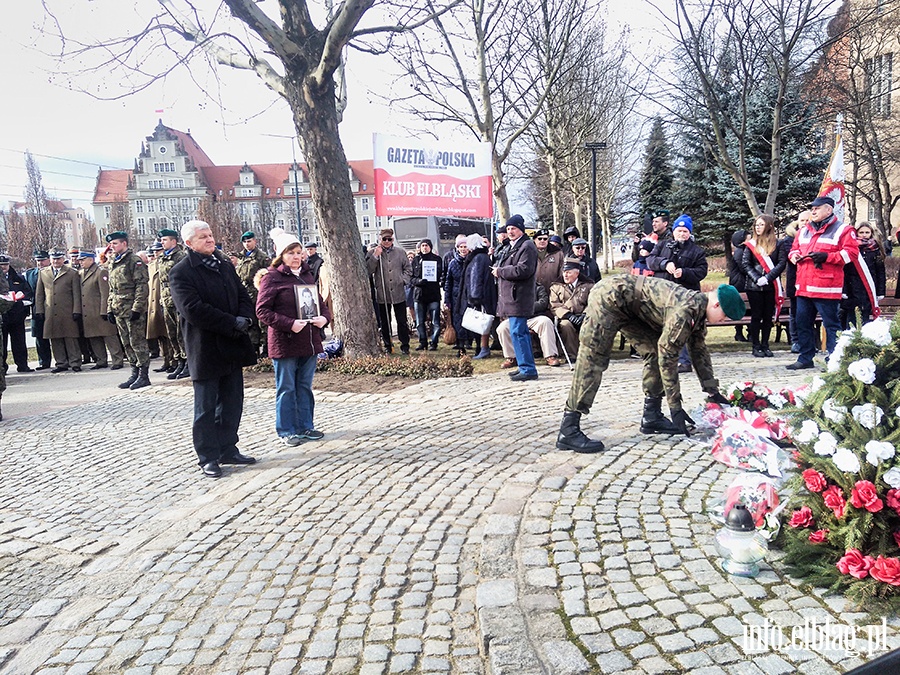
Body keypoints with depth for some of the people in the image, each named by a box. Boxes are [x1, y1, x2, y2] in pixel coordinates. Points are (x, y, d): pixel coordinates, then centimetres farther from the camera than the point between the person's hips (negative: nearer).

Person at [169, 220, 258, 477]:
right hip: (205, 349, -6)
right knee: (206, 408, 4)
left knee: (232, 403, 13)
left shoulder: (225, 265, 12)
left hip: (233, 347, 7)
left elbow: (244, 296, 11)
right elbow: (193, 310, -19)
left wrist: (244, 319, -10)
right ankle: (208, 458, 14)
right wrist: (232, 324, -19)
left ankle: (228, 450, 25)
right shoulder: (180, 273, -9)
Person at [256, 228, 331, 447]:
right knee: (286, 389, 4)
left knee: (305, 386, 14)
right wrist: (290, 324, -21)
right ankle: (286, 431, 15)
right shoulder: (272, 277, -8)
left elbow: (319, 301, 18)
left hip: (310, 341, 6)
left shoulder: (307, 275, 11)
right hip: (284, 343, -6)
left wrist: (324, 317, -4)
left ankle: (305, 426, 25)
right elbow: (262, 310, -12)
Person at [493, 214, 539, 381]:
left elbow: (523, 269, -22)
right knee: (521, 332, 14)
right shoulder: (513, 247, 23)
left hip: (519, 298, -11)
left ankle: (527, 369, -11)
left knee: (517, 332, -13)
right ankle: (527, 367, 21)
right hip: (512, 297, 11)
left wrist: (500, 271, -12)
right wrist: (500, 271, 8)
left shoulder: (527, 246, -10)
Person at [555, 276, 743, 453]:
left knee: (656, 351, 3)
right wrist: (676, 407, -17)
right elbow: (668, 357, -24)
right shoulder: (686, 310, -25)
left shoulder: (698, 310, 4)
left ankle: (651, 417, 11)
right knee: (592, 360, -15)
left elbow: (700, 351, 17)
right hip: (610, 297, -10)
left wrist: (713, 392, 19)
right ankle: (568, 431, -17)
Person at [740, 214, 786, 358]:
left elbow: (782, 263, -5)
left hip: (771, 286, 0)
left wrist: (767, 278, -16)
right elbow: (745, 264, -1)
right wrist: (757, 279, -13)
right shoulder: (750, 244, 5)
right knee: (756, 316, 3)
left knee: (768, 316, 7)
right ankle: (756, 346, 9)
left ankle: (765, 345, 15)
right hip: (754, 287, 0)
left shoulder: (777, 244, 2)